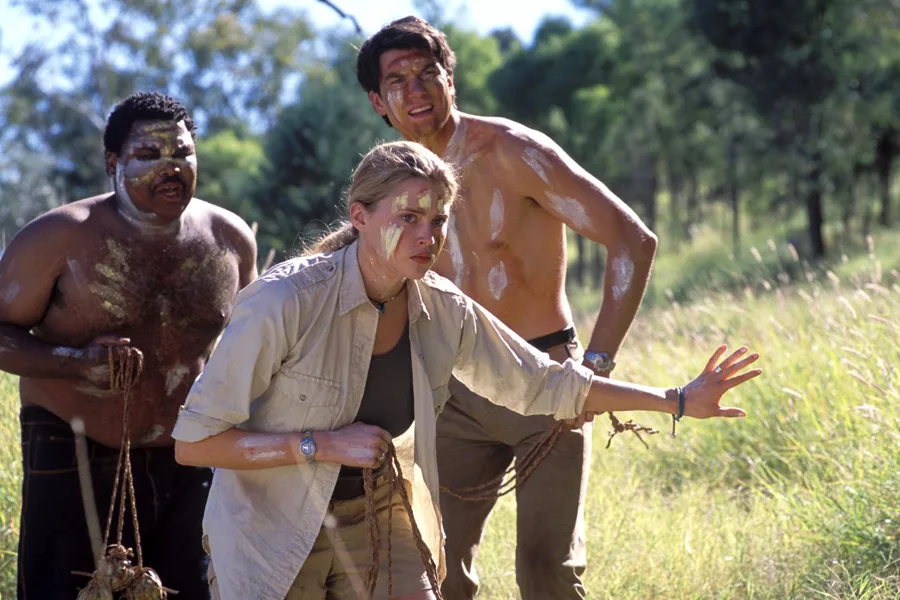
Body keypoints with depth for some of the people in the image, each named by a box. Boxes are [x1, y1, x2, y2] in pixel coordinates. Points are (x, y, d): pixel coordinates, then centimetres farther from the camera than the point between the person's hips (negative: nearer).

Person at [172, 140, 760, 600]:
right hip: (273, 534, -4)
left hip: (376, 526, 4)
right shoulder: (286, 301, -25)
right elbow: (194, 441, -21)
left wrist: (678, 401, 5)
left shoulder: (445, 313, -9)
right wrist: (325, 444, -26)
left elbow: (543, 382, 6)